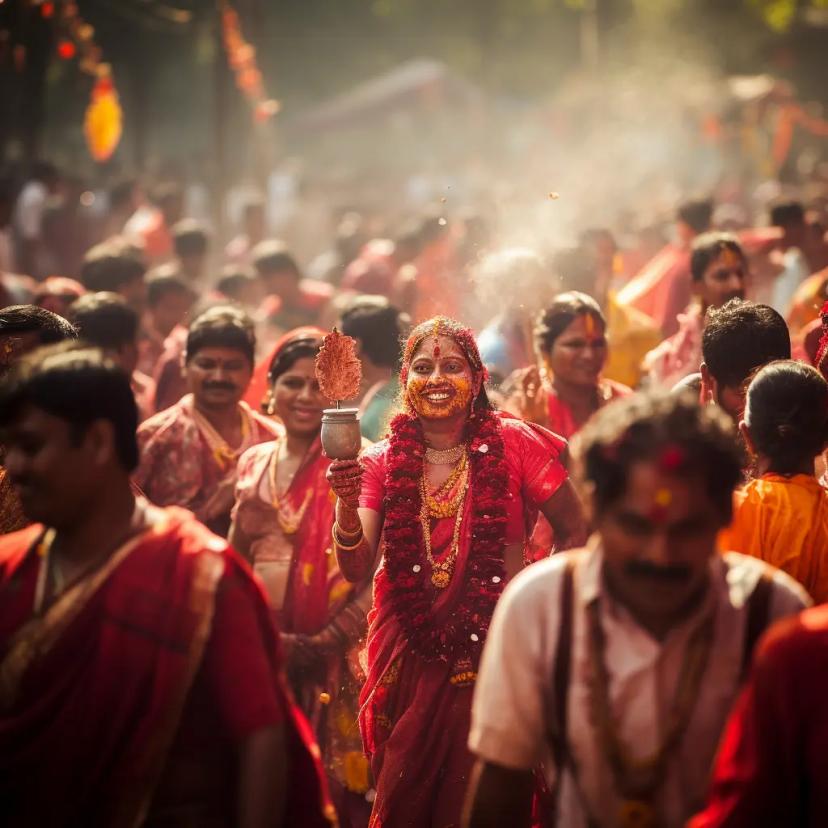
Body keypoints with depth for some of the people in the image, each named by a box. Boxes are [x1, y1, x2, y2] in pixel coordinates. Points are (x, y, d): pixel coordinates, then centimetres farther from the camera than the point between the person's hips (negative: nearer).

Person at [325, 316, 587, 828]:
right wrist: (347, 503, -23)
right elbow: (357, 571, -7)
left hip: (489, 656, -2)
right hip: (406, 660, 2)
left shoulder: (512, 444, -5)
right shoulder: (382, 463, 1)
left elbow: (575, 531, 2)